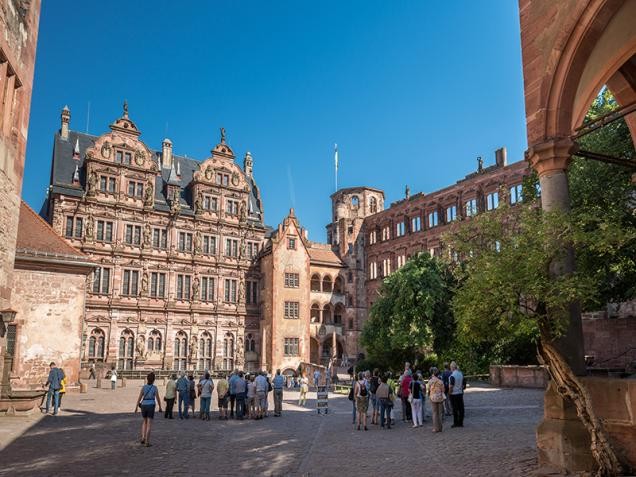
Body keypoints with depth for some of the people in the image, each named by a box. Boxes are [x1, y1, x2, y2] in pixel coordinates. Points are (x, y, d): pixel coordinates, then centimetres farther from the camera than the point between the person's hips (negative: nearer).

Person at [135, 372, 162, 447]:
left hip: (144, 406, 3)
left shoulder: (143, 387, -1)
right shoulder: (155, 388, -6)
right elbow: (158, 399, -5)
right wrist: (160, 407, 8)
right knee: (149, 424, 0)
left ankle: (143, 438, 14)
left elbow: (139, 397, -4)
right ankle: (147, 442, -6)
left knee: (145, 422, 25)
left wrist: (136, 407, 4)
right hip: (151, 406, -3)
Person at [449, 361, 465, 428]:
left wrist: (449, 393, -6)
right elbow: (463, 384, 12)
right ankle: (460, 423, 13)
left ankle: (456, 423, 5)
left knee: (455, 409, 0)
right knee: (461, 408, 8)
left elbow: (451, 386, -19)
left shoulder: (452, 376, -18)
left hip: (454, 394, -7)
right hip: (460, 393, 7)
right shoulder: (461, 374, 4)